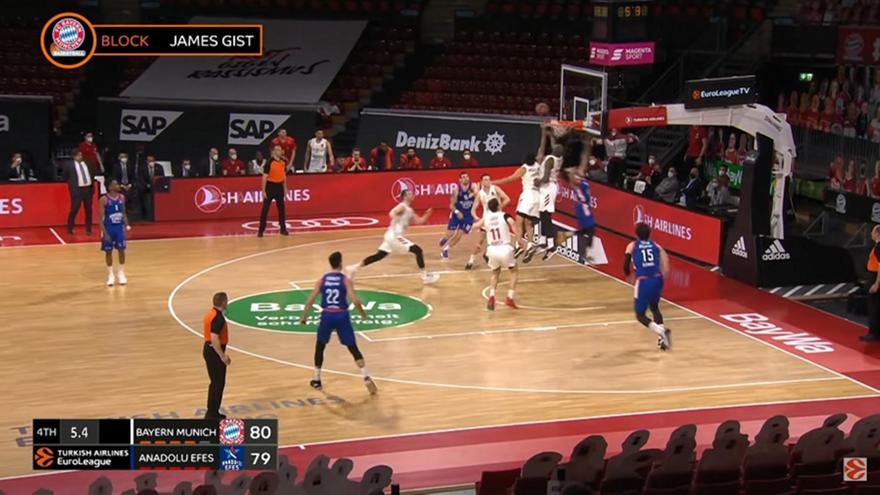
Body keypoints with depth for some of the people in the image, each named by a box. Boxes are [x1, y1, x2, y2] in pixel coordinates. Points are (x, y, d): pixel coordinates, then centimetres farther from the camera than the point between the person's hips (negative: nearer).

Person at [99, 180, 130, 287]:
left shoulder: (122, 198, 1)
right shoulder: (104, 200, -14)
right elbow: (101, 218, -13)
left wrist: (127, 225, 1)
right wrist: (105, 232, -18)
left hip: (119, 227, 4)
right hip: (108, 228, -4)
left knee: (121, 250, 5)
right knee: (108, 251, 6)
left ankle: (121, 273, 21)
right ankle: (110, 275, 19)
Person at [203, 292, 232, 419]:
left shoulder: (211, 313, 10)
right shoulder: (218, 318, -21)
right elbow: (214, 339, -28)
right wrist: (222, 356, -23)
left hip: (209, 349, 10)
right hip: (214, 351, -10)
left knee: (215, 382, 17)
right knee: (218, 383, -2)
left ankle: (212, 412, 23)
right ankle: (212, 414, 2)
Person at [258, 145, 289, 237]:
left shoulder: (283, 162, 5)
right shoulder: (270, 162, -12)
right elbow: (265, 177, -12)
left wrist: (285, 188, 14)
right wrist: (264, 191, -15)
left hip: (279, 186, 5)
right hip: (270, 186, -5)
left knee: (281, 208, 10)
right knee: (265, 209, -3)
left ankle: (283, 228, 19)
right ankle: (261, 230, 0)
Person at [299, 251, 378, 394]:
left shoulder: (322, 280, 5)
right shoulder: (346, 280, -3)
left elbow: (310, 300, 3)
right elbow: (355, 301, -11)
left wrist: (304, 317, 13)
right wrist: (363, 313, 7)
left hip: (327, 315, 2)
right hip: (342, 316, -2)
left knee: (320, 347, 22)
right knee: (353, 349, 5)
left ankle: (316, 380, 24)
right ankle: (366, 378, -8)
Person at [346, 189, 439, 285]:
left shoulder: (409, 210, 19)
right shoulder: (402, 207, -11)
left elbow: (419, 221, 20)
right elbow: (392, 213, -28)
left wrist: (427, 214, 7)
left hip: (393, 236, 10)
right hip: (394, 236, -10)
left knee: (379, 255, 16)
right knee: (418, 250, -11)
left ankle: (354, 268, 20)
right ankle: (425, 276, -8)